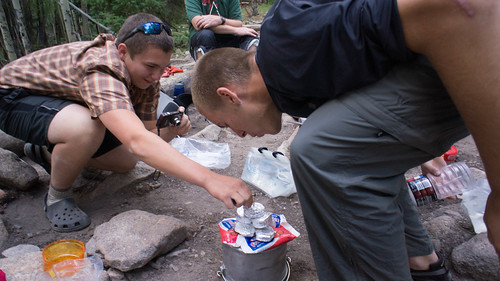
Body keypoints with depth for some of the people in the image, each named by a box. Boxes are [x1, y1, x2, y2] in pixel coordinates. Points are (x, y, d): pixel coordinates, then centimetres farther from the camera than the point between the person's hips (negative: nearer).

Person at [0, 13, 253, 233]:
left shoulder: (145, 75, -14)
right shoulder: (101, 71, -40)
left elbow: (146, 135, -9)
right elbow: (138, 142, -55)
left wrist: (168, 132, -33)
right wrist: (208, 179, -64)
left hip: (67, 101, 8)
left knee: (125, 162, 5)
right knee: (86, 127, -39)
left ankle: (49, 153, 27)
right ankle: (57, 197, -8)